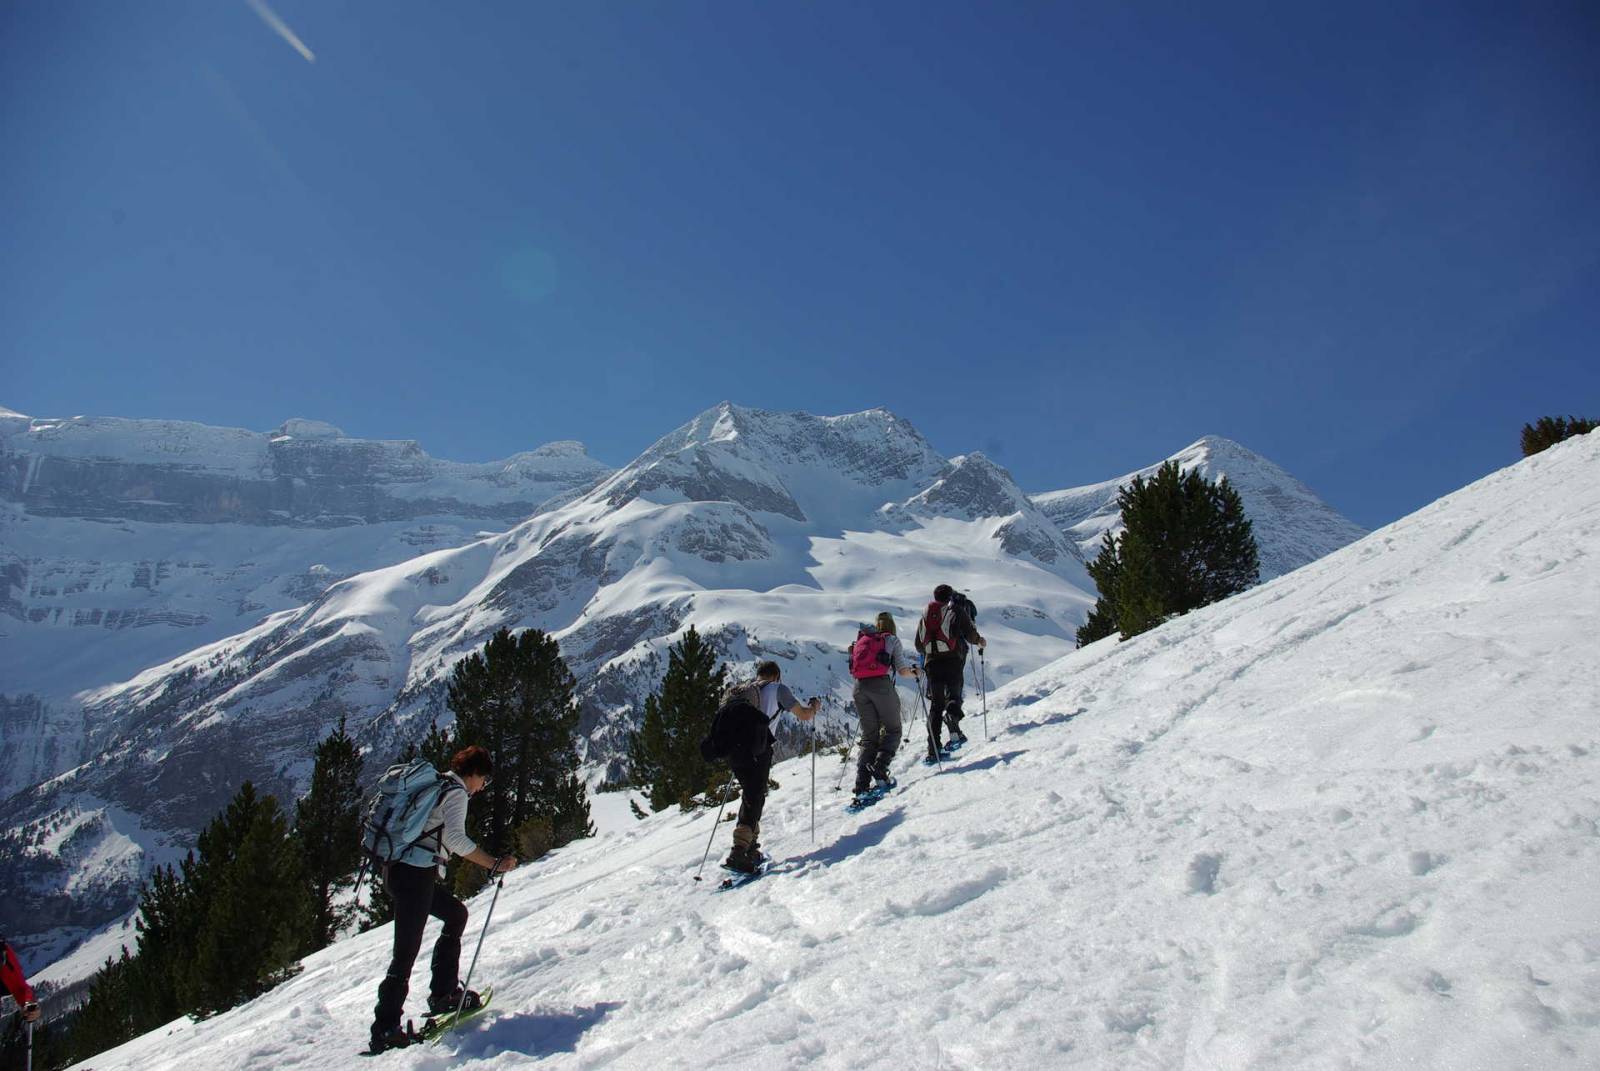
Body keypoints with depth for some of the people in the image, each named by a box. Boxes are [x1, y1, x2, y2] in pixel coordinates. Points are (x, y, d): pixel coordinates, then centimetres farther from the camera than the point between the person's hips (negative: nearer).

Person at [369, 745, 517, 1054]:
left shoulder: (433, 784, 19)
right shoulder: (456, 792, -7)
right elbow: (456, 837, -21)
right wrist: (495, 864, -19)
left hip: (396, 867, 10)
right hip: (415, 874, -10)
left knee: (456, 914, 22)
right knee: (406, 953, -6)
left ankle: (442, 994, 21)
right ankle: (384, 1031, -3)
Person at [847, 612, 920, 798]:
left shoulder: (861, 641, 22)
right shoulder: (892, 640, 10)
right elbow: (903, 670, 4)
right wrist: (914, 672, 24)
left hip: (860, 687, 4)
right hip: (882, 685, -4)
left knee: (868, 736, 9)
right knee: (892, 730, 11)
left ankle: (862, 784, -4)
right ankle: (880, 766, -15)